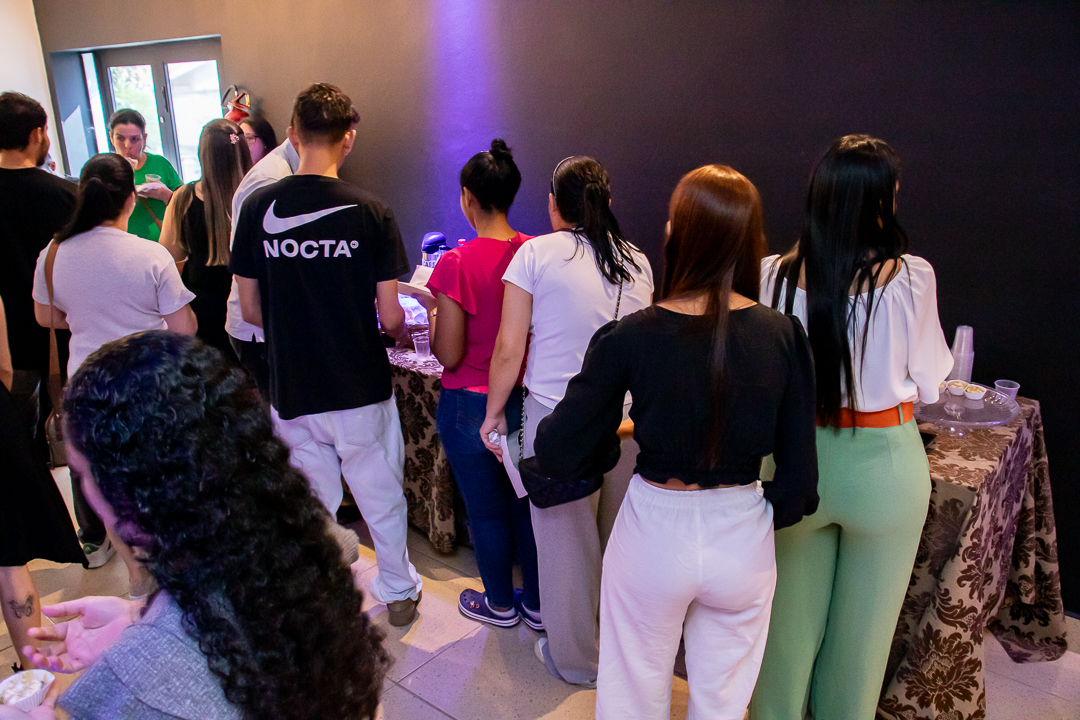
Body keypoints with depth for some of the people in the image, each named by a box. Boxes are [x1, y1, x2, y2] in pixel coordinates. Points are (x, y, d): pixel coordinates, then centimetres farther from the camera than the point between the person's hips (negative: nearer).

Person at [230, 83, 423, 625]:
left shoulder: (258, 208, -6)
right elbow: (391, 317, -12)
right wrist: (402, 329, 11)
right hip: (361, 388, -1)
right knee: (381, 496, 17)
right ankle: (399, 591, 36)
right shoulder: (370, 213, -12)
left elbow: (251, 310, 1)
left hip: (291, 391, 2)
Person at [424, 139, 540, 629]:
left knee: (485, 511, 15)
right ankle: (538, 603, 36)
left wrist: (433, 319, 3)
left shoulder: (457, 263, -20)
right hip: (525, 400, 5)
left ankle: (500, 604, 36)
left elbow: (449, 355, -17)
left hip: (472, 405, -4)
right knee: (527, 504, 20)